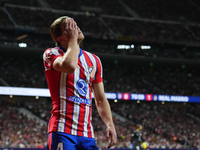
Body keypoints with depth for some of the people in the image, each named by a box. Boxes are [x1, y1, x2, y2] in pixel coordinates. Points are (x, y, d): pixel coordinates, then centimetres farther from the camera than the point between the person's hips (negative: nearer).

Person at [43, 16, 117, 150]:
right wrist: (72, 39, -8)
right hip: (62, 132, -5)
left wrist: (110, 125, 7)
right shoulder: (51, 54, 1)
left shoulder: (93, 60, 17)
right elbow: (70, 66, -23)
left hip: (87, 134, 6)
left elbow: (100, 99, 20)